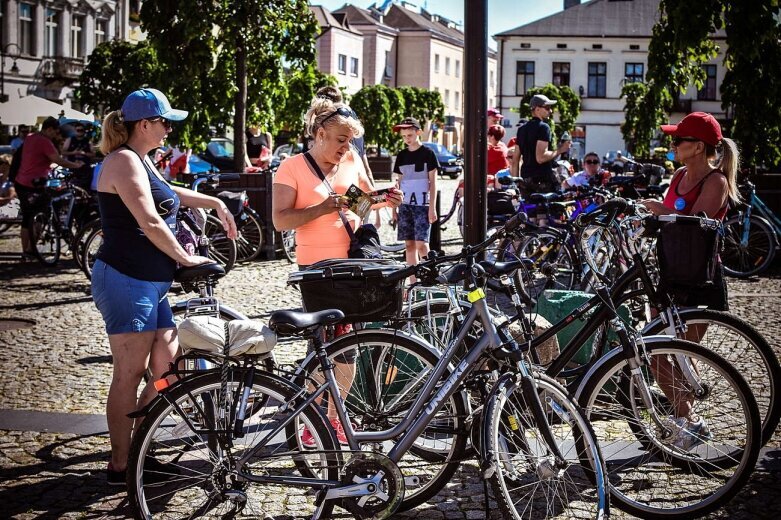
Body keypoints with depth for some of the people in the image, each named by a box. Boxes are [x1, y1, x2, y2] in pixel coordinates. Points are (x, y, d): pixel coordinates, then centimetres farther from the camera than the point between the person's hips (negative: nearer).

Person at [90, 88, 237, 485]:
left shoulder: (142, 161, 20)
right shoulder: (124, 161, -12)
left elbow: (168, 192, 40)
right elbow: (150, 223, -20)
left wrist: (216, 203, 35)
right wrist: (186, 258, -10)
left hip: (149, 284, 10)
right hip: (125, 280, -10)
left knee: (167, 367, 6)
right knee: (130, 374, -7)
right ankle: (120, 466, 0)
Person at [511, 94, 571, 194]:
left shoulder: (522, 129, 17)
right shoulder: (543, 127, -8)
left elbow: (515, 160, 17)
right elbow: (541, 157, -20)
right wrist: (560, 150, -8)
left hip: (525, 180, 8)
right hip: (542, 180, -8)